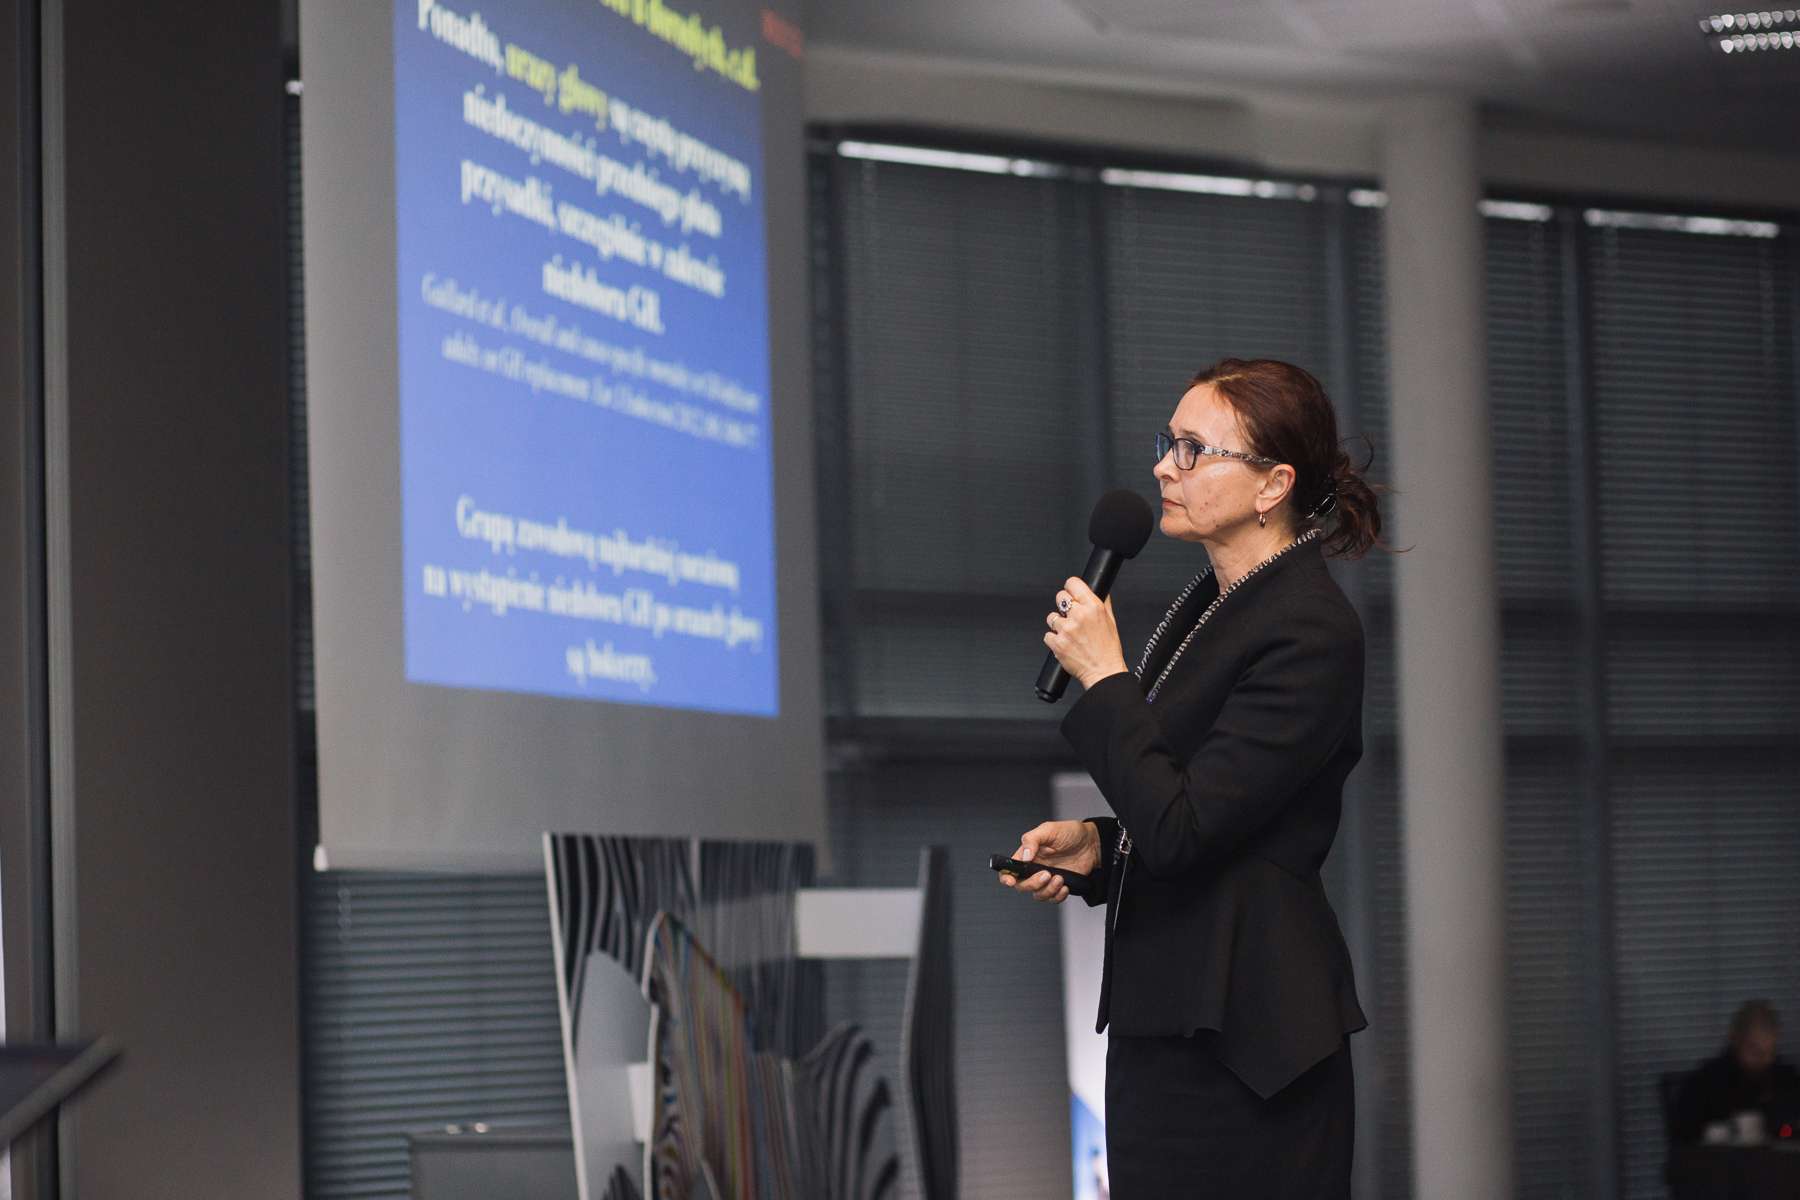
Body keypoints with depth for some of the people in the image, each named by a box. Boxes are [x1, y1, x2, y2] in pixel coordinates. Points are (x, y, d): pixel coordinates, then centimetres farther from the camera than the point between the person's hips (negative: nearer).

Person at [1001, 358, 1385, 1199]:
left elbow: (1180, 831, -21)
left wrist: (1103, 677, -13)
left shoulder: (1310, 632, -16)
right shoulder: (1209, 603, 14)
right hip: (1164, 1021, 9)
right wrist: (1097, 844, 6)